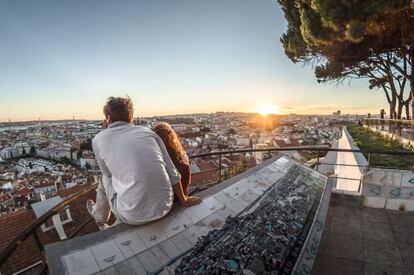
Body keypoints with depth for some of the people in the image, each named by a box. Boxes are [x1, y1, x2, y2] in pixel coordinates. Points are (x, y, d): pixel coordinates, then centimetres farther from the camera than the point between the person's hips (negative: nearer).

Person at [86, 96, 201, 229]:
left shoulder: (98, 139, -1)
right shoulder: (147, 131, 4)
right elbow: (172, 173, 2)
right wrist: (183, 200, 16)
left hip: (134, 216, -3)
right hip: (165, 207, 3)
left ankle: (99, 218, 53)